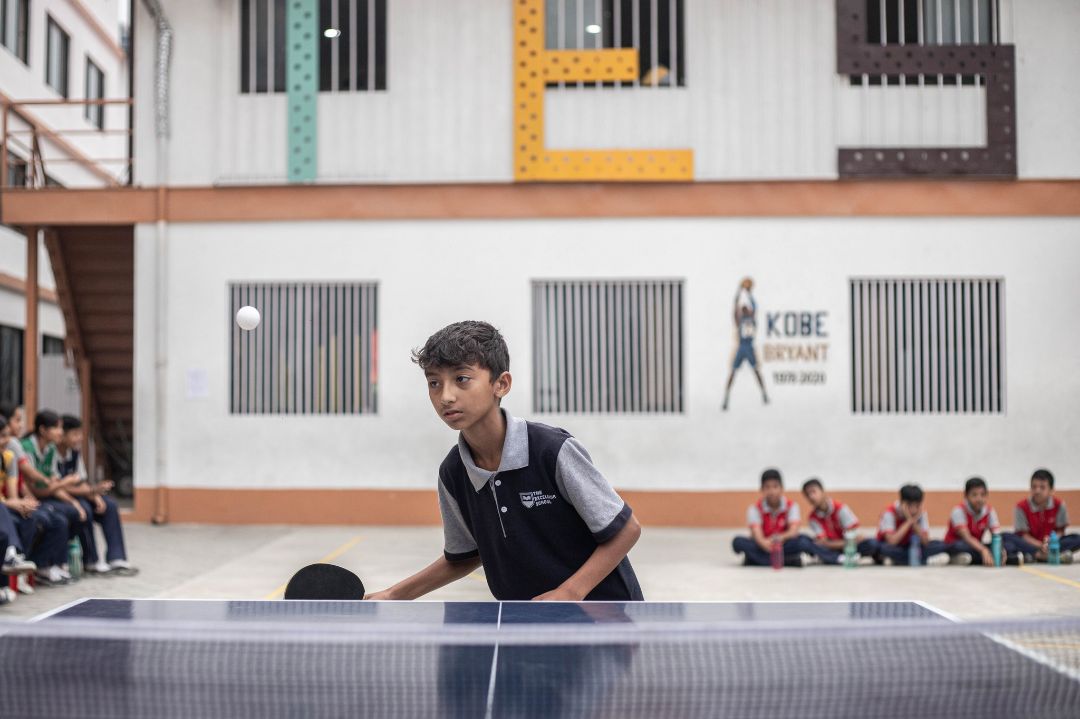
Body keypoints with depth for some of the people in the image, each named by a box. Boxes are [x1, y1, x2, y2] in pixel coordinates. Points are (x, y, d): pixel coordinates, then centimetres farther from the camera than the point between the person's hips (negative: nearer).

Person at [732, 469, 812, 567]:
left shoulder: (791, 506, -4)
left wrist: (782, 537, -46)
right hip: (763, 547, 0)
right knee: (738, 542, -29)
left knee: (804, 541, -29)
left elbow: (794, 530, -21)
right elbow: (756, 532, -24)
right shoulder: (755, 508, -7)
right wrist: (764, 542, -49)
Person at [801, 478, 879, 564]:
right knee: (813, 547, -32)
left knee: (872, 543, -29)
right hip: (832, 550, 0)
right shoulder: (813, 518, -7)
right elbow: (823, 543, -14)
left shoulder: (840, 508, -12)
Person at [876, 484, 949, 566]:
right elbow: (891, 541, -32)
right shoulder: (890, 513, -21)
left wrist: (915, 523, -27)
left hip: (908, 547, 4)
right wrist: (909, 522, -29)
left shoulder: (921, 513, -9)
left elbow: (925, 542, -16)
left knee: (940, 545, -15)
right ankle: (926, 561, -29)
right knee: (886, 548, -40)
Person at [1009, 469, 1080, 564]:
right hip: (1031, 544, -1)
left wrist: (1050, 542, -24)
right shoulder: (1021, 507, -9)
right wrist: (1041, 546, -27)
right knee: (1007, 537, -29)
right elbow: (1024, 534, -9)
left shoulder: (1059, 505, -5)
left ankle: (1033, 555, -35)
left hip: (1052, 543, 1)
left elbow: (1060, 531, -2)